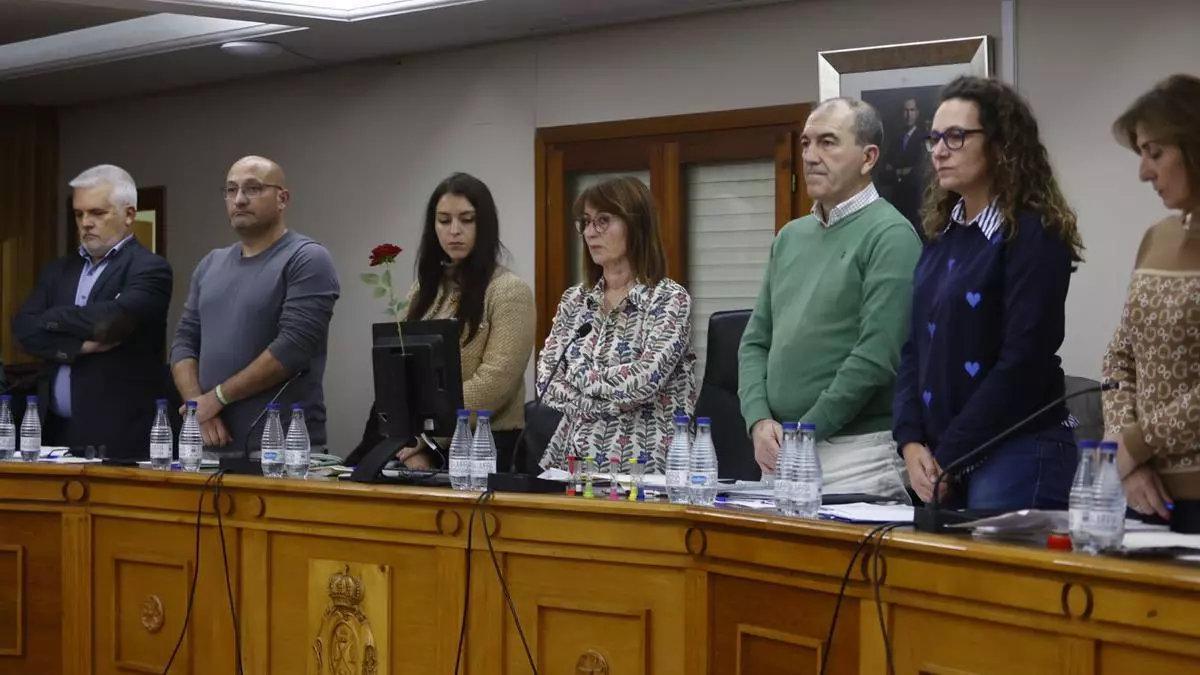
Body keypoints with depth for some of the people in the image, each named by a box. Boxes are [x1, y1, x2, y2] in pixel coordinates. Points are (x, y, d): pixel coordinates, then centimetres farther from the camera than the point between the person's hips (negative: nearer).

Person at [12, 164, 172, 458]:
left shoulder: (150, 269, -4)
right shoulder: (58, 270, 16)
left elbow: (111, 319, -21)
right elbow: (24, 328, 3)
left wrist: (53, 318, -4)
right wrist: (78, 345, -13)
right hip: (56, 431, 5)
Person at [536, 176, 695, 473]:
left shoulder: (670, 300, -2)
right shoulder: (574, 299, 14)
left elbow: (646, 380, -14)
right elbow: (546, 380, 6)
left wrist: (578, 371, -2)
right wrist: (615, 397, -7)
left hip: (638, 459, -4)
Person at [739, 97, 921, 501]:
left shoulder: (889, 236, -8)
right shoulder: (790, 237, 15)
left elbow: (876, 357, -16)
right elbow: (755, 341, 14)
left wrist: (804, 433, -13)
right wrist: (759, 421, -3)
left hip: (857, 452, -6)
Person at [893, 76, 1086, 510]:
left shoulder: (1035, 235, -10)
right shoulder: (942, 236, 12)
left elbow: (1023, 364, -16)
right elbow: (915, 349, 11)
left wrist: (949, 460, -14)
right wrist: (911, 442, -3)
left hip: (1019, 453, -7)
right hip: (939, 457, 7)